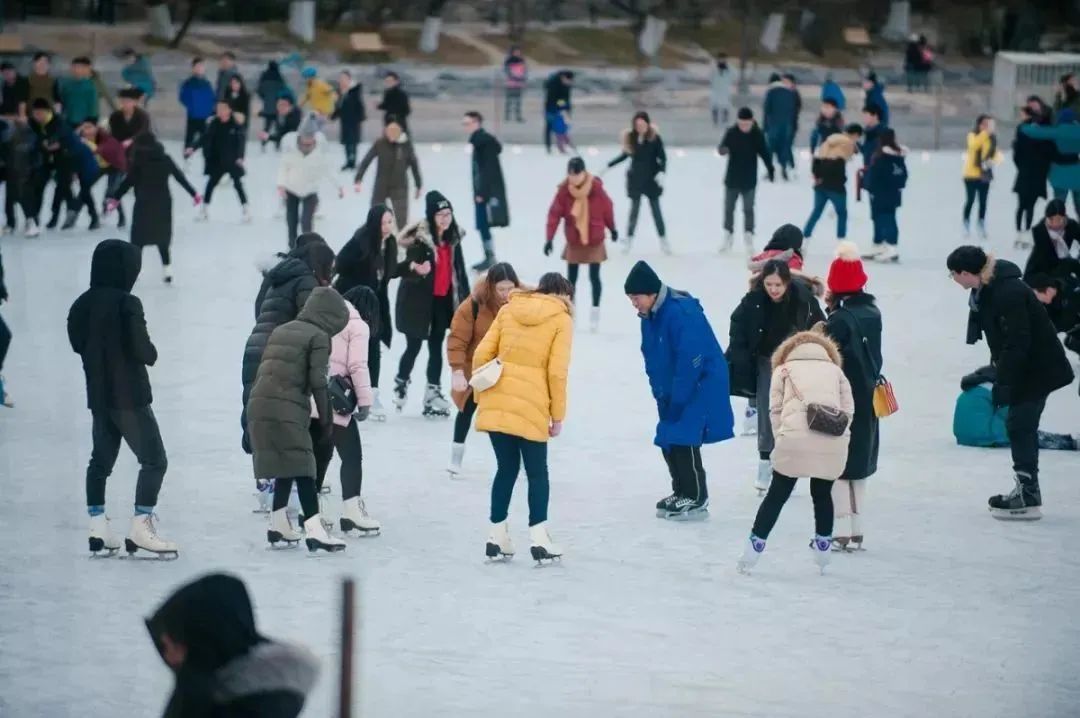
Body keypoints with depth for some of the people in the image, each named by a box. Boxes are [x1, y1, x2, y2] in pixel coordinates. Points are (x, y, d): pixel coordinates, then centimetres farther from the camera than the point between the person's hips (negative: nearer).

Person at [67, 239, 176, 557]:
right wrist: (151, 353, 1)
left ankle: (98, 530, 15)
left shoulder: (82, 305, 3)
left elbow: (78, 343, 15)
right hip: (129, 397, -7)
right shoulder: (127, 304, -18)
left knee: (101, 460, 16)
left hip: (98, 396, 7)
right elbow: (144, 352, -20)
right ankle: (140, 528, -7)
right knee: (154, 460, 0)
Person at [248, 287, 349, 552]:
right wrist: (326, 419, 0)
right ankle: (314, 532, -13)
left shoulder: (281, 330, 22)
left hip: (258, 406, 7)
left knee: (285, 470, 19)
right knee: (302, 470, -6)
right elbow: (318, 382, -7)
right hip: (287, 411, -7)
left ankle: (278, 527, 21)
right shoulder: (318, 336, 0)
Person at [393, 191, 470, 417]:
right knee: (414, 346, 3)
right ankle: (401, 384, 25)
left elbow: (459, 271, 12)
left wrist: (465, 298, 13)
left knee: (436, 347, 11)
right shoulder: (419, 238, -16)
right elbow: (408, 267, -18)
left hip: (443, 300, 6)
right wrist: (416, 269, -41)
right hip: (419, 300, -6)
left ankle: (433, 392, 17)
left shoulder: (453, 238, 5)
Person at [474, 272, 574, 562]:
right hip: (531, 407, -4)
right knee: (537, 472, 9)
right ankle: (538, 538, 2)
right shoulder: (561, 319, 2)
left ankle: (497, 537, 15)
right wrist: (558, 415, 2)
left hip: (495, 404, 4)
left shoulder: (509, 309, 12)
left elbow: (481, 355, 7)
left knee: (506, 468, 14)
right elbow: (557, 370, -5)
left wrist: (481, 395, 15)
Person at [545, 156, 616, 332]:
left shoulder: (596, 188, -17)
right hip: (573, 241, 1)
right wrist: (550, 238, -19)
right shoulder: (563, 190, -16)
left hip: (594, 241, -1)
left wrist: (612, 228, 10)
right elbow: (554, 214, -14)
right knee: (571, 278, 8)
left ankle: (595, 312, 13)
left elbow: (607, 208, -2)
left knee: (594, 277, 0)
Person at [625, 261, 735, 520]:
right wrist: (660, 392, 3)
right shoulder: (649, 316, 4)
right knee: (668, 440, 9)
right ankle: (682, 492, 22)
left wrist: (678, 398, -22)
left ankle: (696, 499, -4)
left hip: (701, 385, -9)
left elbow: (691, 360, -26)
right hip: (674, 389, 9)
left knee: (683, 439, -12)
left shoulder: (681, 312, -25)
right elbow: (652, 357, 12)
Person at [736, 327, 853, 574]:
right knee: (822, 493, 23)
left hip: (795, 439, -2)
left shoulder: (783, 369, 21)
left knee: (777, 496, 9)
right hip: (834, 442, 2)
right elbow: (848, 410, 13)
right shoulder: (835, 370, 25)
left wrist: (781, 438, 15)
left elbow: (775, 410, 10)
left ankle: (751, 552, 9)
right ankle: (823, 549, 27)